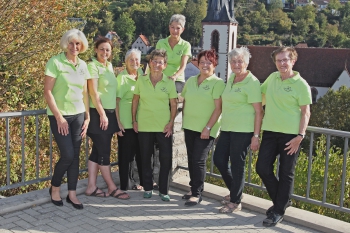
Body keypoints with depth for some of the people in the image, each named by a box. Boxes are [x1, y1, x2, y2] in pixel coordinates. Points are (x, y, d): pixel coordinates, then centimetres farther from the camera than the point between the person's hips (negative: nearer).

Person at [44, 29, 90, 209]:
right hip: (60, 115, -5)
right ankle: (54, 188, 17)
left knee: (75, 155, 6)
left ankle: (72, 193, 17)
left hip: (78, 115, 5)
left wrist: (87, 117, 8)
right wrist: (59, 117, -15)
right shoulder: (55, 62, -8)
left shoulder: (83, 65, 9)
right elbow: (47, 92, -11)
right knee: (67, 155, -7)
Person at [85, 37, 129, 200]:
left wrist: (115, 116, 14)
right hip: (98, 114, -8)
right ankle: (112, 188, 8)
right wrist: (102, 114, -17)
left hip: (109, 113, 8)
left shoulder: (110, 66, 15)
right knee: (104, 152, -1)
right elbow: (93, 91, -14)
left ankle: (91, 187, 17)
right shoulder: (93, 66, -8)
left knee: (97, 151, 10)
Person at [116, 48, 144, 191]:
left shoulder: (141, 74, 9)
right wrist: (118, 121, -17)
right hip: (126, 122, -6)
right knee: (127, 154, 2)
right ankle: (125, 185, 13)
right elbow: (116, 100, -11)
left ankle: (143, 181, 26)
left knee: (141, 152, 13)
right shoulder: (122, 77, -7)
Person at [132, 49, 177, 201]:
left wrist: (171, 123, -6)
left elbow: (173, 105, 2)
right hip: (144, 126, 1)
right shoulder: (141, 81, 3)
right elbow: (135, 101, 8)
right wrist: (134, 120, 3)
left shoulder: (169, 83, 0)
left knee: (166, 158, -2)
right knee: (145, 158, 10)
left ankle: (164, 190, 12)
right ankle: (148, 188, 24)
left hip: (164, 126, -1)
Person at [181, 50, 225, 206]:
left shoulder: (217, 83, -7)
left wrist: (208, 127, -17)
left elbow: (218, 108, -12)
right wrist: (184, 120, 11)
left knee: (198, 160, -7)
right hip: (189, 127, 6)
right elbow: (184, 101, 18)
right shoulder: (191, 81, 10)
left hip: (206, 130, -6)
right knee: (191, 159, 11)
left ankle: (197, 194, 5)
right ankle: (194, 189, 25)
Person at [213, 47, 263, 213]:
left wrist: (256, 136, -17)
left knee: (237, 164, -1)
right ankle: (234, 190, 30)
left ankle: (236, 202, 14)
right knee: (219, 159, 9)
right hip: (227, 128, 8)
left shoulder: (252, 82, -11)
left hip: (243, 130, -8)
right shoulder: (231, 79, 13)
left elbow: (259, 111, -13)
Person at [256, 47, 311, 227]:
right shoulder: (272, 78, 9)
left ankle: (278, 211, 16)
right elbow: (260, 94, 25)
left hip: (290, 134, -5)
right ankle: (282, 200, 26)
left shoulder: (300, 84, -6)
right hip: (270, 131, 6)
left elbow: (305, 112, -6)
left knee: (286, 173, 3)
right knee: (262, 168, 4)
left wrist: (300, 136, -14)